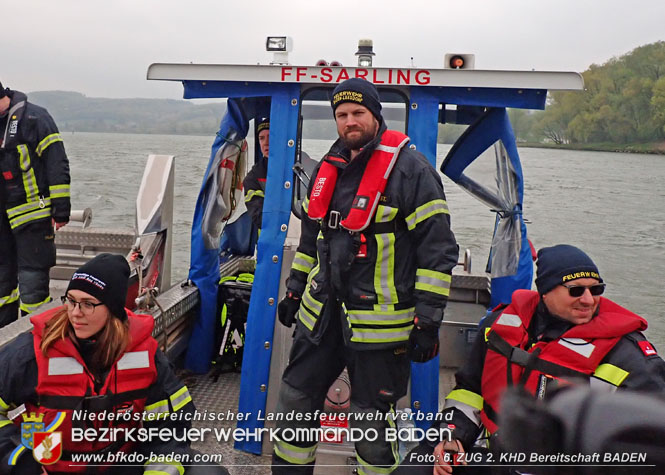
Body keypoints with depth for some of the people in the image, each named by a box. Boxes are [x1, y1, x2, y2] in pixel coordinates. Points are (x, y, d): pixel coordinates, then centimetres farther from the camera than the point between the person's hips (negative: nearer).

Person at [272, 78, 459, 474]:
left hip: (380, 322, -6)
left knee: (372, 421, 7)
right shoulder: (330, 167, 11)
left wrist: (428, 321, -15)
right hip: (322, 312, 7)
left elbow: (437, 248, -13)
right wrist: (294, 291, 21)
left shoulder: (410, 168, -12)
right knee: (296, 401, 16)